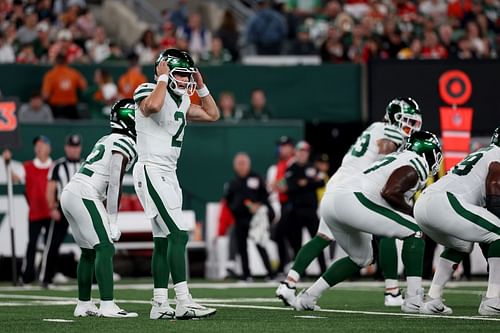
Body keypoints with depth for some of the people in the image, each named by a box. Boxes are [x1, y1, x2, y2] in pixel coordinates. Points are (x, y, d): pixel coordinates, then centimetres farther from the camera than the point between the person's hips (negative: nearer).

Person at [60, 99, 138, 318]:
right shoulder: (124, 144, -7)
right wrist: (112, 221, -12)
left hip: (69, 193, 9)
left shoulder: (107, 140, 22)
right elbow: (115, 184, -13)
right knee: (105, 248, -12)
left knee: (89, 251, 17)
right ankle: (108, 306, -21)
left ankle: (84, 305, 21)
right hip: (84, 196, -9)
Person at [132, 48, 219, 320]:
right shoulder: (149, 92, -11)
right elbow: (153, 106, -35)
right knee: (178, 234, -16)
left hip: (168, 174, 10)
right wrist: (163, 77, -22)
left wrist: (200, 85, 15)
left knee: (163, 240, 9)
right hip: (151, 172, -10)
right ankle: (184, 302, -19)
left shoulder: (181, 101, 15)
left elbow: (212, 115, 23)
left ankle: (160, 305, 12)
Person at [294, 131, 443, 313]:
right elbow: (390, 193, -16)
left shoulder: (399, 159, 27)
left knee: (361, 258, 28)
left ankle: (307, 297, 25)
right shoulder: (414, 167, -2)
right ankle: (414, 300, -11)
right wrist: (412, 212, -2)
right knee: (414, 231, -4)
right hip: (350, 200, -10)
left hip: (329, 201, 10)